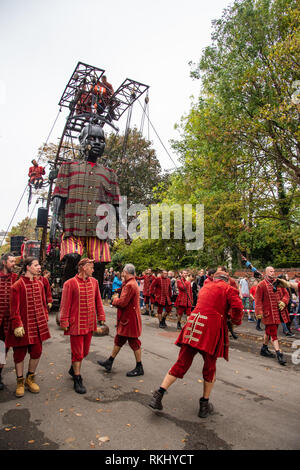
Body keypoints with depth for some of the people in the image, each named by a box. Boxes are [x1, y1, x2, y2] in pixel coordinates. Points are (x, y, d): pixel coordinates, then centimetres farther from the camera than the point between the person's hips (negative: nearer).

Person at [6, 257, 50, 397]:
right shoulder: (17, 285, -12)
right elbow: (14, 308, -12)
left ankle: (30, 378, 32)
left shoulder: (39, 284, 6)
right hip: (23, 325, -5)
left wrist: (45, 319, 11)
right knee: (20, 353, 9)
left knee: (37, 352, 10)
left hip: (38, 325, 5)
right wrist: (17, 325, -16)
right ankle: (20, 382, 30)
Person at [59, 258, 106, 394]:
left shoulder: (94, 282, 5)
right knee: (77, 352, 4)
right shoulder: (70, 283, -12)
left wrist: (101, 317, 10)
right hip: (76, 324, -5)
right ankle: (77, 380, 20)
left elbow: (98, 301, 11)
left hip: (90, 323, 6)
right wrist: (64, 322, -10)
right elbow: (65, 304, -10)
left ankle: (73, 369, 42)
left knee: (85, 351, 18)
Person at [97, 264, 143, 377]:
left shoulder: (130, 285, -23)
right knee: (119, 340, 19)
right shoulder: (129, 283, 12)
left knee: (134, 343, 2)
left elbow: (122, 303, -25)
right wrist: (117, 299, -1)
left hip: (130, 319, -10)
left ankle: (139, 368, 16)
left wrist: (115, 299, -7)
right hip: (126, 318, 10)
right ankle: (109, 362, 32)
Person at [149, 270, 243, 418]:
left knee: (181, 363, 9)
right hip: (212, 329, -4)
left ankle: (158, 395, 7)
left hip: (194, 324, 5)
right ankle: (204, 405, 27)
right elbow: (237, 307, -8)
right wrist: (236, 321, 9)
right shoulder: (228, 289, 5)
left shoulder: (205, 287, 22)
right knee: (210, 367, 14)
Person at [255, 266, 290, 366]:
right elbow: (258, 300, -9)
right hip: (268, 312, -6)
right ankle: (279, 354, -1)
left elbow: (286, 294, 13)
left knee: (269, 331, 18)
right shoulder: (261, 285, -8)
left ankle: (264, 349, 33)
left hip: (278, 312, 6)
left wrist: (283, 302, -7)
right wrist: (259, 312, -16)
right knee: (273, 333, -5)